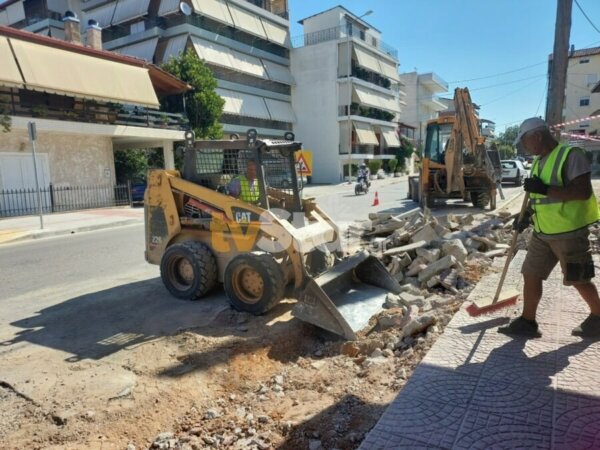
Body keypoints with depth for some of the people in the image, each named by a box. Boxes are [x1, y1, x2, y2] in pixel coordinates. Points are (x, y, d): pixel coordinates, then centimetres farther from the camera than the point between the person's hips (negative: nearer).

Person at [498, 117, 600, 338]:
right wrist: (526, 216, 12)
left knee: (579, 280, 7)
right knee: (531, 274, 7)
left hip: (569, 233, -8)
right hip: (542, 233, 8)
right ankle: (527, 322, 15)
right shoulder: (539, 162, 12)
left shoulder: (571, 155, -14)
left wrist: (544, 189, -27)